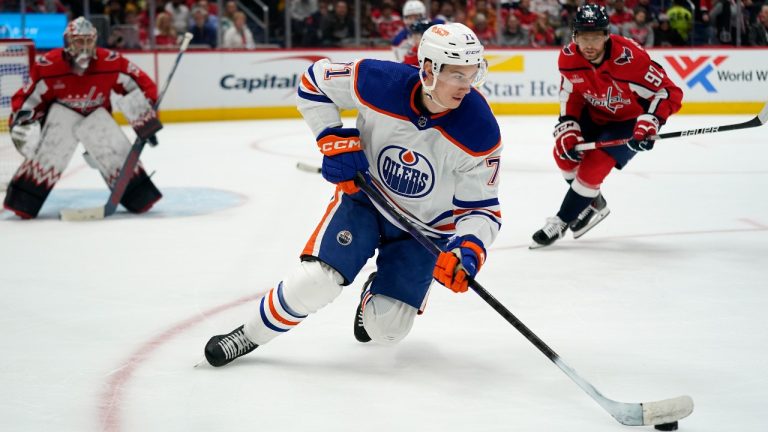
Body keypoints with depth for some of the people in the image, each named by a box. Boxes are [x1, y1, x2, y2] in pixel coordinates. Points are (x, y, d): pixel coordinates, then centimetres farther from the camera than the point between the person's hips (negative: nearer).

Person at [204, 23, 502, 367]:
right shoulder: (378, 82, -26)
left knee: (386, 329, -4)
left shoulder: (480, 133, -26)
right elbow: (314, 81, -7)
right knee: (315, 282, -20)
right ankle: (249, 336, 7)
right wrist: (333, 140, -16)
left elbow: (482, 209, -17)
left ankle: (377, 294, 33)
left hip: (426, 228, 0)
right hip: (365, 194, 0)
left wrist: (468, 250, -36)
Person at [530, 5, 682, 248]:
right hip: (595, 114, 6)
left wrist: (649, 123, -43)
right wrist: (568, 130, -14)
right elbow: (571, 97, -2)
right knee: (563, 152, -1)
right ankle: (594, 204, 25)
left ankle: (561, 223, 0)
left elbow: (669, 92, -30)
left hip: (630, 121, -6)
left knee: (594, 165, -17)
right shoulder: (569, 58, -18)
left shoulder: (628, 58, -36)